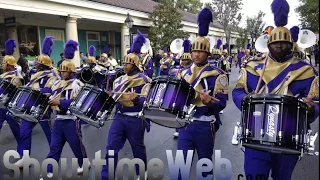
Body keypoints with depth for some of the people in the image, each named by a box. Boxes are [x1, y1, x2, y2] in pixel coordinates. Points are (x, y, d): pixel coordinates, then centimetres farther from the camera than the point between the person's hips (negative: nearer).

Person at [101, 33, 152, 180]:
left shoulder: (144, 80, -9)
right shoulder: (119, 80, 11)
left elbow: (147, 101, -16)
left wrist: (136, 98, -33)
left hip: (135, 119, -5)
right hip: (119, 117, 5)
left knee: (138, 147, 12)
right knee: (111, 147, 2)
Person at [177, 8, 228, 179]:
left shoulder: (217, 75, -7)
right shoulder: (184, 73, 8)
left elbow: (222, 103, -11)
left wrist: (209, 101, -30)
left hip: (205, 125, -3)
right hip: (185, 123, 4)